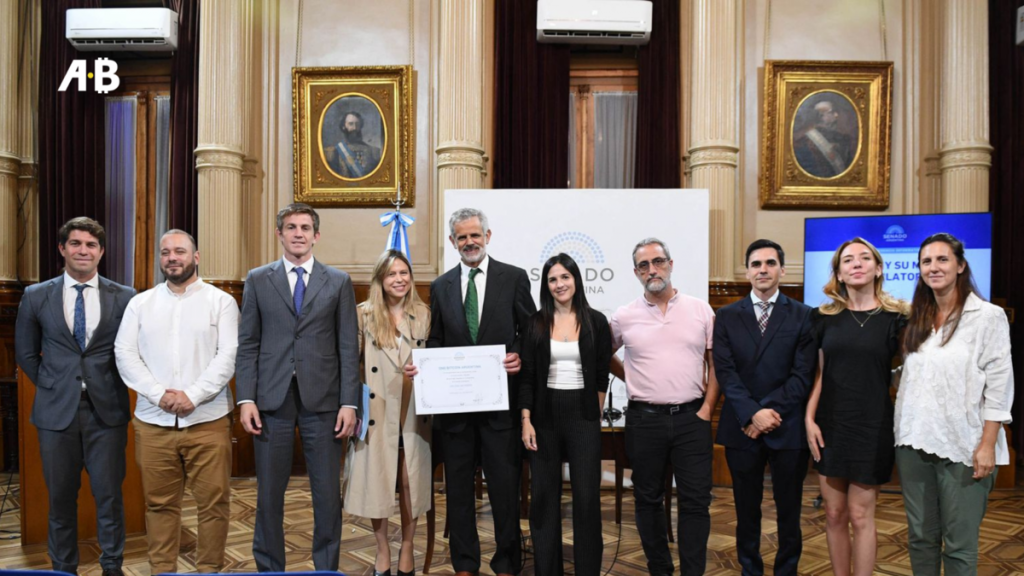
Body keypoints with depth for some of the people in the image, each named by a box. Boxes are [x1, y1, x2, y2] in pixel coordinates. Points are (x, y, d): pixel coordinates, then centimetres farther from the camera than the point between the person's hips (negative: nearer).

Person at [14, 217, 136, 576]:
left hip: (107, 410, -1)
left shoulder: (124, 298, -2)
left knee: (109, 495, 6)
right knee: (61, 497, 11)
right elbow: (25, 353, 12)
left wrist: (112, 387, 3)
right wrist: (52, 387, 7)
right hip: (57, 411, 1)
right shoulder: (36, 297, 2)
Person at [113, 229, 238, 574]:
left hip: (208, 420, -2)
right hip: (153, 422, 2)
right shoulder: (140, 303, 11)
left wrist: (193, 396, -15)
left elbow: (229, 355, -6)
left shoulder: (221, 301, 3)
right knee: (159, 503, 10)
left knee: (213, 502, 2)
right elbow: (125, 354, 3)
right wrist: (159, 394, -10)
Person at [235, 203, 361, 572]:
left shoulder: (338, 282, 6)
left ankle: (327, 567, 21)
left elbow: (348, 347, 3)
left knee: (328, 493, 5)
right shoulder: (257, 280, 8)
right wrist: (246, 399, -4)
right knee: (269, 493, 8)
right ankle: (269, 567, 25)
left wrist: (349, 403, -4)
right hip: (272, 400, 1)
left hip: (322, 400, 0)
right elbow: (247, 344, 5)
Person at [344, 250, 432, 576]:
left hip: (414, 414, 1)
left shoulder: (423, 314, 5)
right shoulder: (364, 314, -1)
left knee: (410, 481, 6)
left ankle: (407, 549, 23)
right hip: (378, 413, -1)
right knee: (377, 481, 6)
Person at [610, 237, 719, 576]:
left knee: (696, 501, 1)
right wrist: (633, 380, 7)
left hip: (691, 417, 0)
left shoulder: (701, 310, 3)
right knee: (649, 499, 11)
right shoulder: (624, 317, 2)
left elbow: (715, 364, 6)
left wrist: (707, 408, -2)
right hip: (644, 419, 1)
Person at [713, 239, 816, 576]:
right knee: (746, 510, 13)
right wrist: (752, 413, -16)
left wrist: (770, 411, -15)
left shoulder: (803, 317, 2)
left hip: (788, 429, -1)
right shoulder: (726, 317, 4)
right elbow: (725, 372, -5)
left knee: (789, 510, 11)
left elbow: (803, 375, -6)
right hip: (741, 428, 1)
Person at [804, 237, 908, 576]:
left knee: (860, 515, 3)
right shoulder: (824, 317, 4)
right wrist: (809, 419, -2)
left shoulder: (895, 317, -2)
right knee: (834, 515, 8)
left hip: (872, 427, -2)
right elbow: (818, 373, 6)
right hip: (830, 425, 2)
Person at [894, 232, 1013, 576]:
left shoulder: (988, 316, -4)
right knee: (920, 536, 12)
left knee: (959, 544, 3)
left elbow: (999, 386, -8)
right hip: (915, 443, 5)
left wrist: (987, 445, -13)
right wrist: (903, 435, 9)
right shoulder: (918, 320, 12)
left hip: (962, 446, -5)